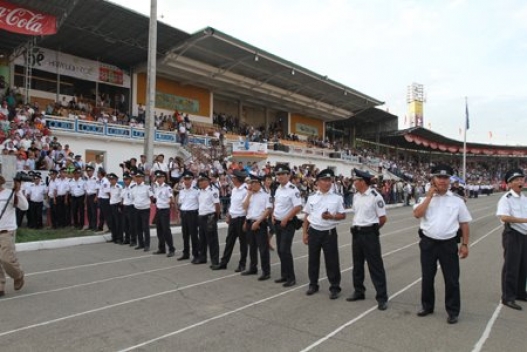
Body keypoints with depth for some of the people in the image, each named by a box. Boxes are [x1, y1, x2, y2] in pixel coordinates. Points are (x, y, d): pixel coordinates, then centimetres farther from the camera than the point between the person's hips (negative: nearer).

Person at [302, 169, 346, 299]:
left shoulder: (337, 198, -2)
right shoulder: (311, 198, 3)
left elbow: (343, 215, 0)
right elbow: (306, 217, 8)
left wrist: (331, 216, -18)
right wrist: (304, 233, 5)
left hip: (329, 233, -2)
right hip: (314, 232, 3)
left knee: (332, 261, 3)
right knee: (313, 259, 12)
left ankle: (334, 287, 18)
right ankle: (313, 285, 28)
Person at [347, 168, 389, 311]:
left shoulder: (375, 196, -15)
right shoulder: (355, 196, 7)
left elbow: (383, 219, -9)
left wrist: (372, 229, 2)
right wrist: (357, 226, 10)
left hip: (370, 234, -7)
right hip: (356, 233, 7)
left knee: (375, 266, -1)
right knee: (357, 264, 16)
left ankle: (382, 297, 9)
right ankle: (359, 291, 30)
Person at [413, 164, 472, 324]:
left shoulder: (457, 200, 1)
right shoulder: (425, 198, 1)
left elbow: (464, 223, 5)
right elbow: (417, 214, -16)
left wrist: (464, 244, 1)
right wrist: (430, 196, -13)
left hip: (449, 244, -1)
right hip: (428, 243, 1)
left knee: (451, 279, 6)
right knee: (427, 277, 13)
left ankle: (453, 311, 23)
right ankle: (427, 306, 31)